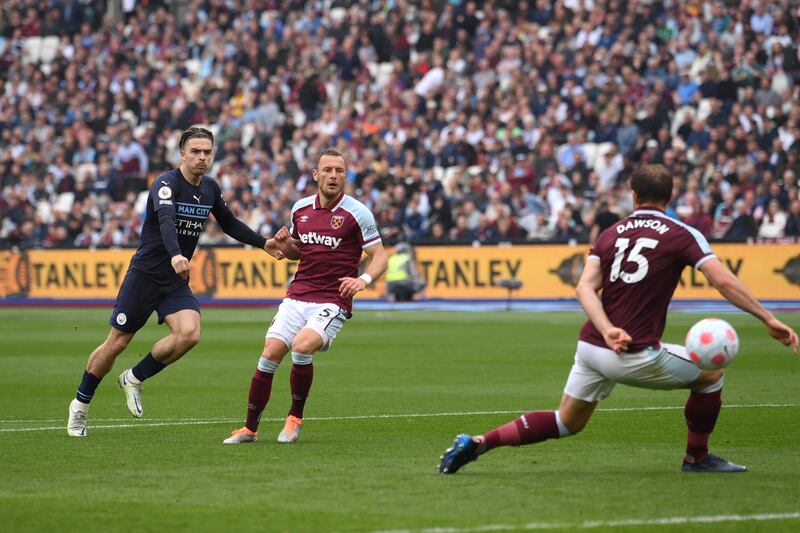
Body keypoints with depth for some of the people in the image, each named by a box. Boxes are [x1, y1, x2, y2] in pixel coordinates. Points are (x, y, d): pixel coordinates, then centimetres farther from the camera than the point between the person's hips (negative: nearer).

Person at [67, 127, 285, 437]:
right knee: (116, 343, 1)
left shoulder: (210, 189, 5)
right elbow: (166, 220, -37)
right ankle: (81, 404, 22)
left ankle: (134, 379, 2)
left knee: (190, 333, -20)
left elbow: (230, 224, 22)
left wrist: (263, 244, 17)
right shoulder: (166, 184, -18)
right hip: (145, 275, -5)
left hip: (177, 281, 5)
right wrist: (175, 255, -55)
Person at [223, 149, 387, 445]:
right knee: (270, 354, -9)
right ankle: (250, 428, 3)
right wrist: (284, 246, 1)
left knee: (302, 346, -27)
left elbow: (379, 257, -4)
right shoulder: (301, 208, 9)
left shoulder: (357, 213, -6)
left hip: (333, 301, -5)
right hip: (297, 296, 5)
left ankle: (295, 417, -5)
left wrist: (363, 280, -23)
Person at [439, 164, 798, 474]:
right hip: (636, 355, -5)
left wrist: (608, 331, -14)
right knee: (710, 374, 16)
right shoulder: (681, 235, -1)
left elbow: (585, 287, -3)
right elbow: (725, 282, -11)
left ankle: (479, 442, 8)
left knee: (567, 422, 21)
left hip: (591, 346, 5)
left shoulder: (610, 234, 12)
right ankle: (697, 458, 25)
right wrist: (768, 319, -7)